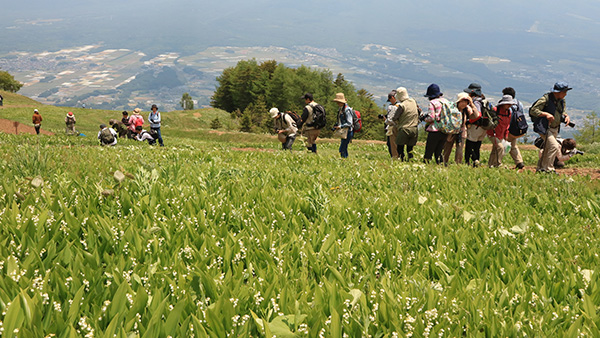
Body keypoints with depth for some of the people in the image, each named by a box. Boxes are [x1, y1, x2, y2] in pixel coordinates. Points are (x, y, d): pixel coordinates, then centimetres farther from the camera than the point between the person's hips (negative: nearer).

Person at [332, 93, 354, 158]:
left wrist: (340, 127, -22)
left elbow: (349, 123, -20)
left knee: (342, 150, -12)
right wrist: (336, 126, 6)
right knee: (344, 149, 12)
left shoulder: (347, 110, -16)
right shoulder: (340, 110, 13)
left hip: (348, 132, -9)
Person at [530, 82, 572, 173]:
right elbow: (533, 110, -20)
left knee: (548, 148, 15)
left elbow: (562, 113, 17)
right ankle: (549, 169, -11)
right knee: (554, 147, -18)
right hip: (544, 128, -9)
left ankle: (540, 168, 28)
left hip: (555, 129, 9)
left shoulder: (562, 101, 5)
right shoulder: (545, 99, -18)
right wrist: (546, 114, -30)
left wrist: (566, 116, -6)